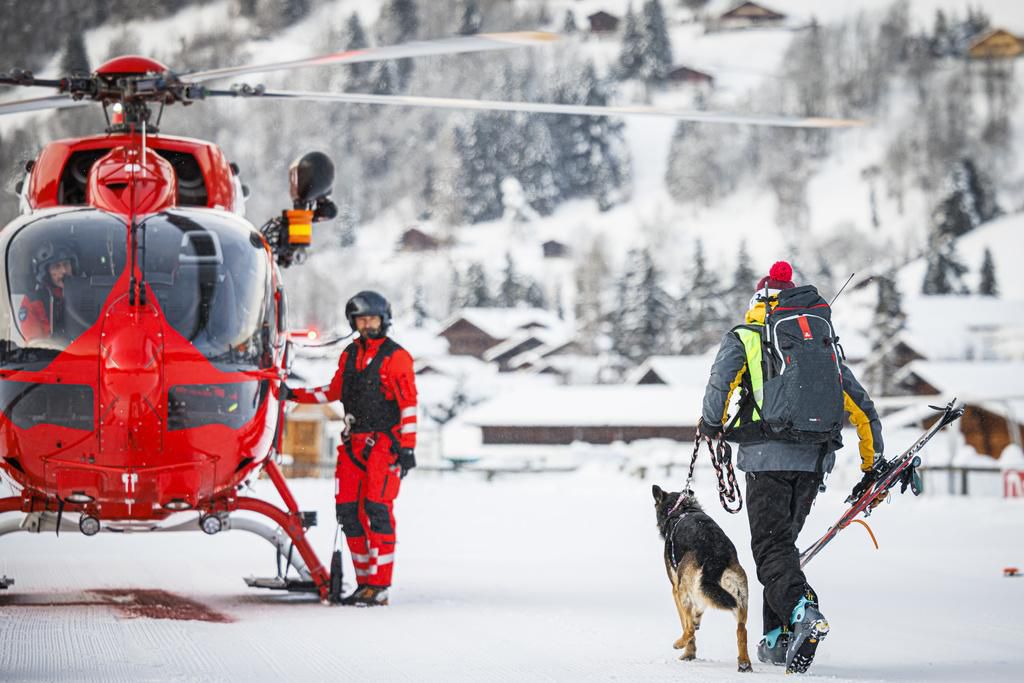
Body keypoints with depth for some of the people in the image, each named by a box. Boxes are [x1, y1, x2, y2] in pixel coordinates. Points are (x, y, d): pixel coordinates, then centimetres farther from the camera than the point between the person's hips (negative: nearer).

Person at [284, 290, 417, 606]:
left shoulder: (396, 357, -6)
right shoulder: (350, 354, 14)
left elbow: (409, 405, -9)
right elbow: (334, 390, 26)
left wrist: (407, 448, -15)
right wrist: (293, 395, 19)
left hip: (384, 444, -7)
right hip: (354, 444, 7)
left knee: (377, 509, -13)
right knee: (348, 511, 3)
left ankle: (379, 587, -13)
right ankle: (365, 582, 9)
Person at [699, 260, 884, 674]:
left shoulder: (744, 338, 7)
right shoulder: (826, 345, 21)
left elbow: (719, 383, -10)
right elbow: (864, 410, 20)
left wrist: (711, 427, 9)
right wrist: (873, 467, 26)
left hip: (769, 457, -5)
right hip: (816, 460, 5)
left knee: (772, 547, -6)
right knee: (783, 541, 18)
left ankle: (803, 612, -34)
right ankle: (778, 639, 13)